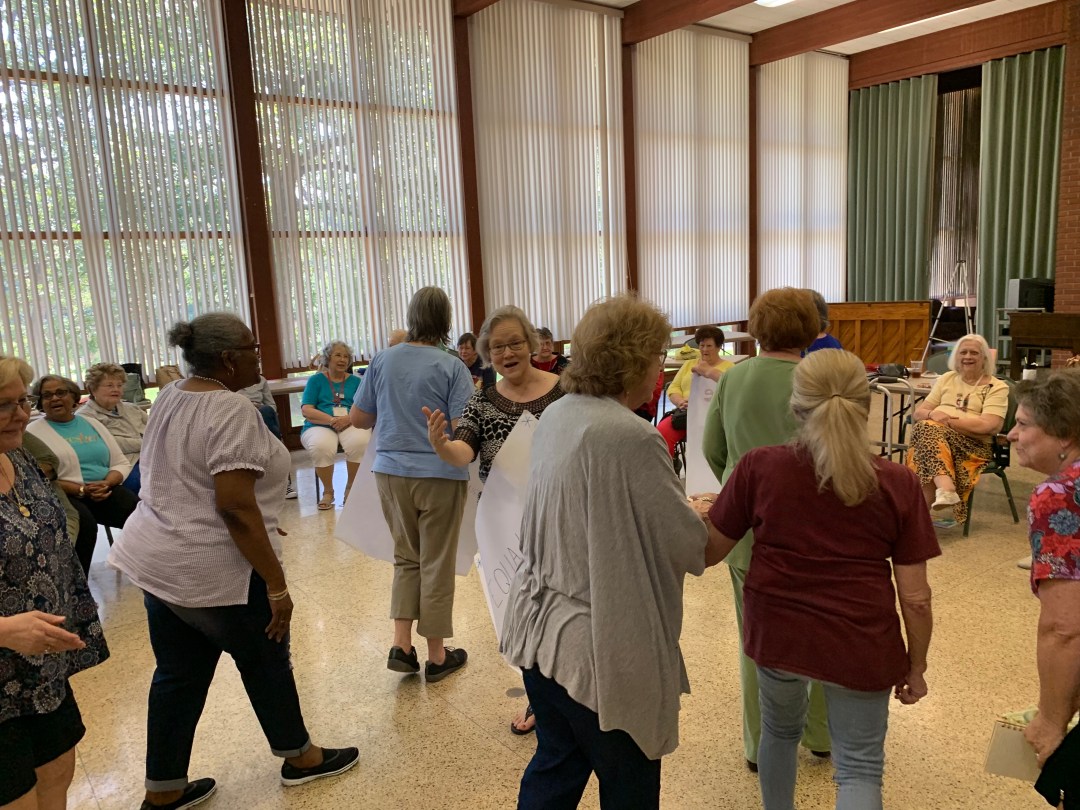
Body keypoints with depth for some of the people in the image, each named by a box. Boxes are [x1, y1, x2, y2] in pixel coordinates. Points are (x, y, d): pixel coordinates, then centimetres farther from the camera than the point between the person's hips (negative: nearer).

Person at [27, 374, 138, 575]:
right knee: (84, 523, -38)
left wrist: (106, 483, -8)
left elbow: (122, 463, 14)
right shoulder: (34, 432, 4)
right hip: (65, 496, -4)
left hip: (105, 490, 4)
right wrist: (82, 490, -17)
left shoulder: (92, 423, 17)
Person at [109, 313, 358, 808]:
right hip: (213, 570, -8)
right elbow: (235, 508, -27)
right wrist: (277, 585, -22)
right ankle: (298, 758, 32)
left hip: (158, 560, 8)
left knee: (178, 675, 18)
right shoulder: (231, 410, -22)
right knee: (266, 661, 13)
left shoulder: (169, 399, 7)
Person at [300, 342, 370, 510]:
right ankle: (328, 491, -12)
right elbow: (306, 410, 0)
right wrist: (331, 420, -17)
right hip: (319, 426, -1)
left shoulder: (355, 381, 17)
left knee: (360, 442, -34)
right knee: (322, 447, -37)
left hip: (352, 425, 1)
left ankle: (350, 488, -10)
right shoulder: (316, 380, 12)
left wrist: (348, 418, -19)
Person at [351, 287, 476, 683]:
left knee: (406, 559, 19)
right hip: (440, 476, -4)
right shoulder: (452, 368, -11)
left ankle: (401, 645, 13)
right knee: (436, 564, 8)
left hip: (391, 473, 4)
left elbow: (358, 419, 7)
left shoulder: (382, 360, 1)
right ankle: (436, 655, 20)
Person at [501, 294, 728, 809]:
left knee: (555, 766, 24)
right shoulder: (631, 438, -25)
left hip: (538, 626, 8)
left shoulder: (557, 415, 1)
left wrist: (690, 509, 14)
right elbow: (693, 548, -17)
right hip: (596, 643, -8)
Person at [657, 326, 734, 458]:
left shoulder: (728, 366, 16)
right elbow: (673, 388, 16)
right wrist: (680, 401, -6)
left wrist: (709, 372, -14)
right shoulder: (689, 364, 27)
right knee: (660, 433, -28)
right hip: (685, 412, 3)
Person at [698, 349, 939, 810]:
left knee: (780, 729, 28)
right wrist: (916, 666, 9)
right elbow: (915, 597, -6)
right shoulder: (897, 485, -10)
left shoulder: (758, 467, -12)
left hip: (776, 633, 2)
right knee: (860, 769, 15)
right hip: (860, 646, -1)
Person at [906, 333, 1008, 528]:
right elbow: (918, 412, 15)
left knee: (932, 434, -35)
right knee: (928, 427, -34)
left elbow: (988, 425, -10)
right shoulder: (947, 378, 20)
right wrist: (932, 414, -10)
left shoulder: (997, 387, 6)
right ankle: (946, 490, -52)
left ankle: (922, 509, -40)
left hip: (973, 444, -3)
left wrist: (950, 420, -13)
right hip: (933, 431, 4)